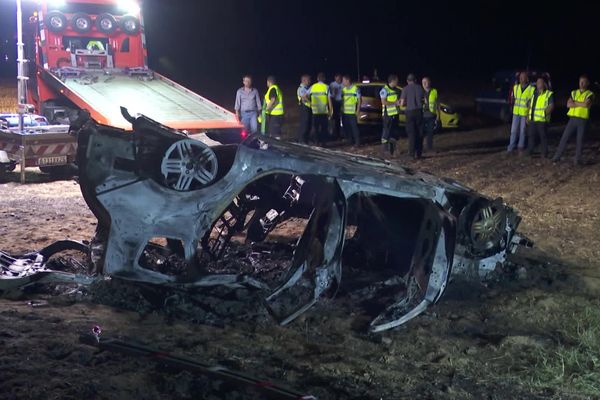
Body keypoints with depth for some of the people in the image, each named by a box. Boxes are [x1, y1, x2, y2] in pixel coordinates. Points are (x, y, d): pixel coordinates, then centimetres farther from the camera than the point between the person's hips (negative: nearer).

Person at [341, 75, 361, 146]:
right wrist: (341, 109, 10)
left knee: (354, 127, -5)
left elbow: (359, 101, -4)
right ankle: (350, 140, 19)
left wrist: (357, 111, -8)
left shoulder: (355, 89, -6)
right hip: (344, 112, 6)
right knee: (346, 127, 8)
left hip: (352, 113, -6)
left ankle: (357, 142, 1)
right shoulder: (343, 89, 10)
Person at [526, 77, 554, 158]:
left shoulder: (549, 94, -3)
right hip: (532, 120, 6)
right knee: (531, 136, 11)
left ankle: (544, 154, 6)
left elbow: (551, 106, -11)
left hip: (542, 120, -6)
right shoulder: (534, 93, 17)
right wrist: (528, 117, 14)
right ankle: (529, 152, 21)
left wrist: (544, 114, -20)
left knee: (543, 136, -2)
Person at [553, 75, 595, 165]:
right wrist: (581, 104, -11)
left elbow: (587, 104, -19)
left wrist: (574, 102, -8)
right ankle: (557, 156, 8)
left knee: (580, 140, 2)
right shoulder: (574, 93, 11)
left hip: (583, 120, -3)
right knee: (564, 138, 2)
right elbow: (568, 104, -3)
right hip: (572, 119, 3)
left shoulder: (590, 94, 0)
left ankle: (577, 159, 10)